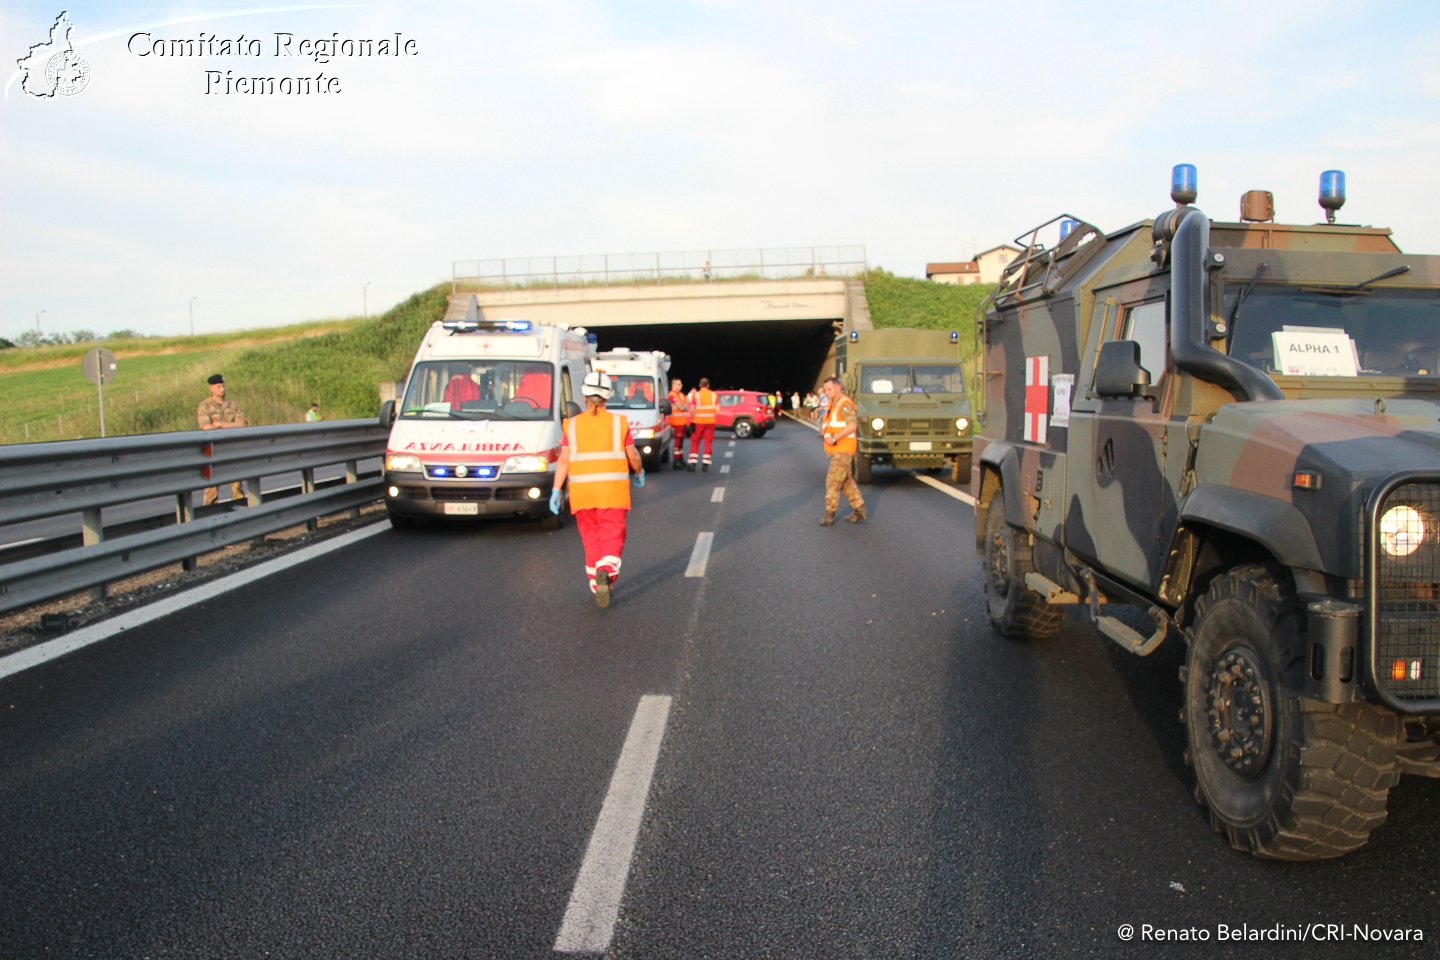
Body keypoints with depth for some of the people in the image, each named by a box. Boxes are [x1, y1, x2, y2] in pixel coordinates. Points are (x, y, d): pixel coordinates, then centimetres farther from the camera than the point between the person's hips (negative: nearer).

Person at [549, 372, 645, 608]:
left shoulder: (572, 425, 4)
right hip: (613, 491, -1)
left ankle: (597, 586, 18)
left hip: (582, 492, 2)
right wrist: (639, 473, 24)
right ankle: (605, 572, -27)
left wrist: (556, 490, -2)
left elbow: (563, 460, -3)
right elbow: (633, 456, 5)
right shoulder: (619, 422, 2)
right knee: (612, 538, -1)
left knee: (591, 539, 13)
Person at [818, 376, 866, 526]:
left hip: (843, 449, -10)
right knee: (846, 481, 12)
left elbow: (852, 426, -23)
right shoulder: (831, 405, 17)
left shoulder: (845, 404, -13)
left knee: (833, 480, -9)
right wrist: (825, 435, 5)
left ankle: (830, 514, -4)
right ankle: (859, 510, 18)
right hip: (836, 450, 10)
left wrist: (834, 438, -24)